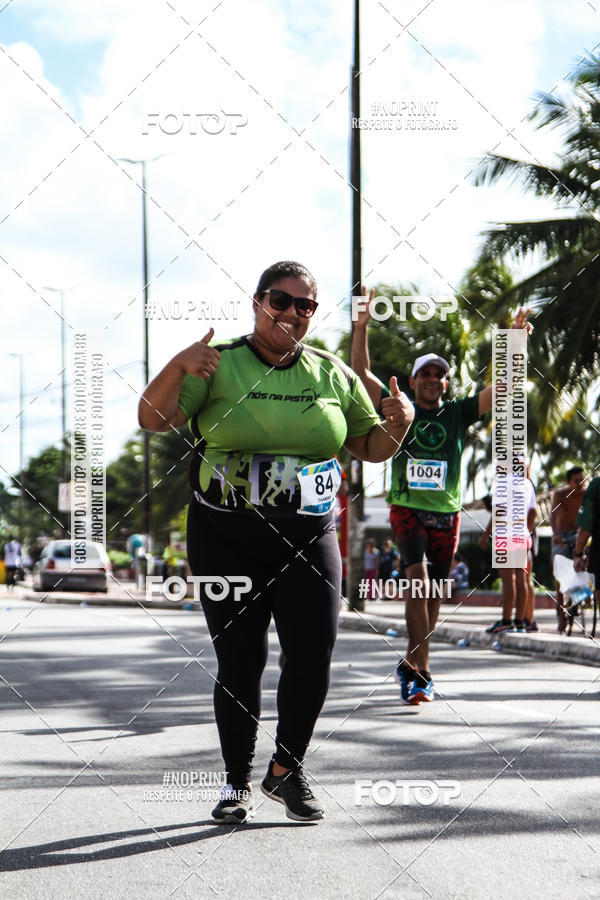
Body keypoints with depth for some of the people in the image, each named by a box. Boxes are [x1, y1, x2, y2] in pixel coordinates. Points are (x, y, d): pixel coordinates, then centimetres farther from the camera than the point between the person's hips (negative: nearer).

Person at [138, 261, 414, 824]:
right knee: (238, 662, 1)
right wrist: (179, 367, -28)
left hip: (308, 539, 2)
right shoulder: (218, 364, 0)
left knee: (313, 653, -11)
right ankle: (237, 782, 18)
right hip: (226, 538, -2)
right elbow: (153, 419, -10)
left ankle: (286, 771, 10)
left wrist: (398, 425, -6)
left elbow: (371, 447, 16)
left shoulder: (331, 373, 9)